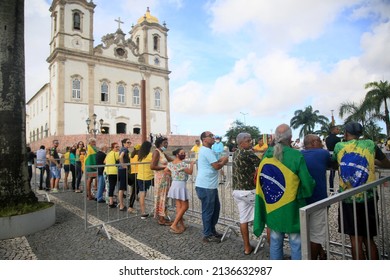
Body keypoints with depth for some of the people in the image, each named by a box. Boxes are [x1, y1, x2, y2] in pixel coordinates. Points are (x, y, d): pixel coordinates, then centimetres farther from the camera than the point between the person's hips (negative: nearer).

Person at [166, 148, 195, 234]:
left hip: (174, 184, 9)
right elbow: (190, 172, -12)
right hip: (181, 185, -8)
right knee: (184, 207, 1)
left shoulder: (171, 163, 6)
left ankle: (181, 225, 19)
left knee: (179, 206, 13)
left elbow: (166, 170, 19)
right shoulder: (182, 163, -19)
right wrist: (192, 164, 3)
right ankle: (174, 225, -1)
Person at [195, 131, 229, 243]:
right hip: (205, 186, -11)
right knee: (208, 211, 1)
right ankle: (207, 235, 13)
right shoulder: (207, 150, -18)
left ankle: (212, 231, 31)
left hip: (210, 185, 11)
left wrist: (220, 160, 8)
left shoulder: (206, 150, 17)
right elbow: (216, 166, -20)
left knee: (216, 208, 19)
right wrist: (224, 161, -2)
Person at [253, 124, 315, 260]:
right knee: (296, 243, 11)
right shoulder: (296, 156, -17)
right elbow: (308, 184, -12)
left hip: (272, 207, 5)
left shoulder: (266, 155, -2)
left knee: (275, 241, 18)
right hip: (291, 209, -4)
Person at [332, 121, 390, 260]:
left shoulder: (339, 146, 1)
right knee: (368, 240, 13)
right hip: (367, 198, 1)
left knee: (355, 240, 6)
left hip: (348, 200, -1)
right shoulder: (370, 144, 3)